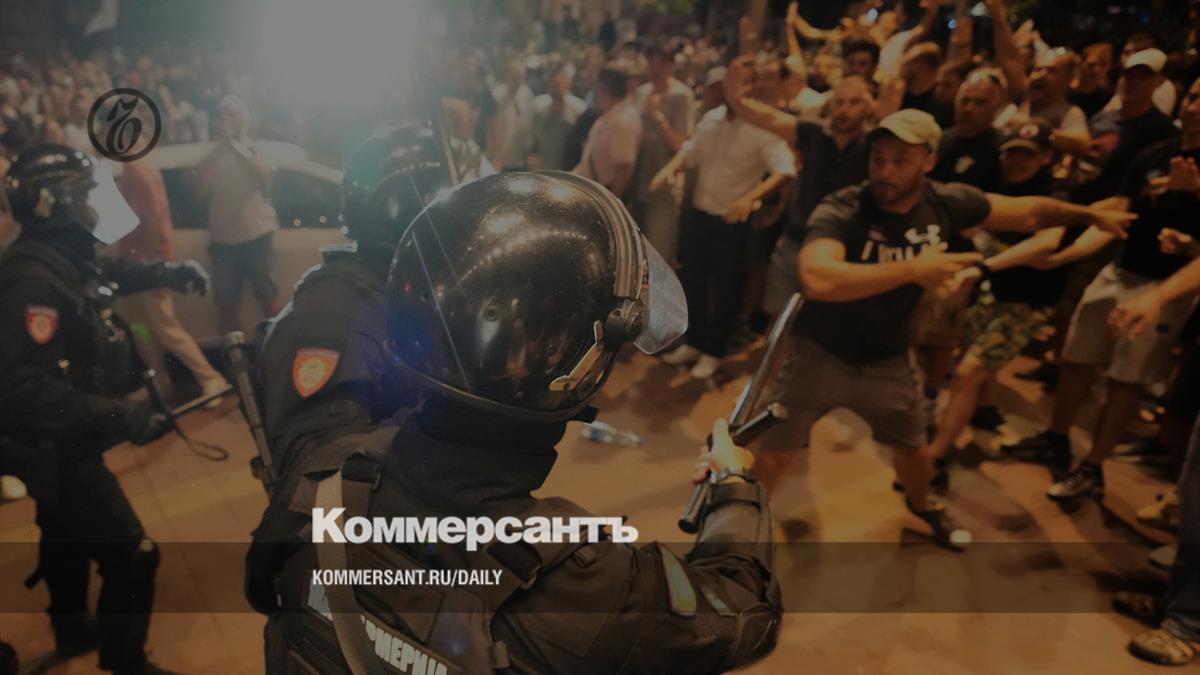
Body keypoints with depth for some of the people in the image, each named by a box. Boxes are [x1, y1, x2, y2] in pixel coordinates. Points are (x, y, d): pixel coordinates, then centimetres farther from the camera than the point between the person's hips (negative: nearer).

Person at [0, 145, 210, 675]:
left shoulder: (66, 256, 0)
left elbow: (107, 278, 25)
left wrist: (166, 273, 12)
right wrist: (122, 416, -40)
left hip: (63, 442, 11)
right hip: (55, 448, -11)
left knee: (69, 536, 29)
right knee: (131, 555, -6)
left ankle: (72, 629, 52)